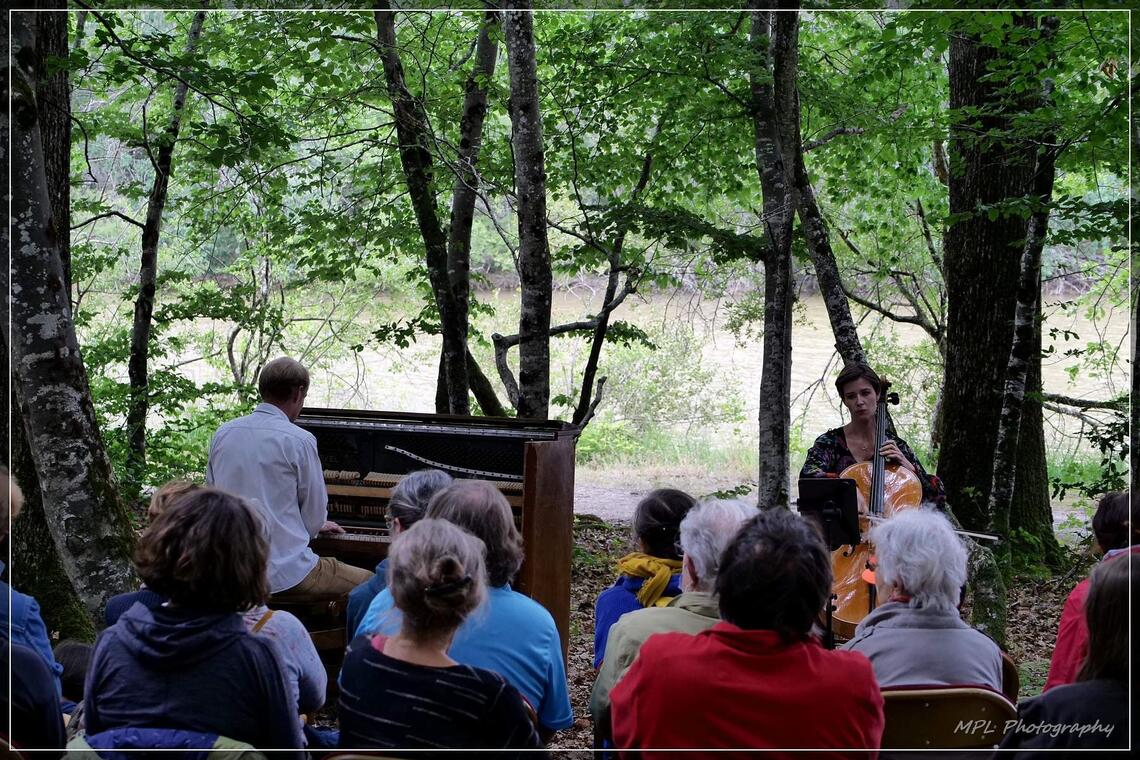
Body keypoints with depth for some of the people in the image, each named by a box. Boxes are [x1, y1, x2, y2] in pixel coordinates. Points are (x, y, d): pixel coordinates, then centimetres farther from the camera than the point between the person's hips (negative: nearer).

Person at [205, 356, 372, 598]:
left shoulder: (223, 433, 5)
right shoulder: (300, 441, -12)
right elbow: (315, 512, -5)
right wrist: (314, 526, 21)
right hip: (284, 574, -7)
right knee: (368, 582, 11)